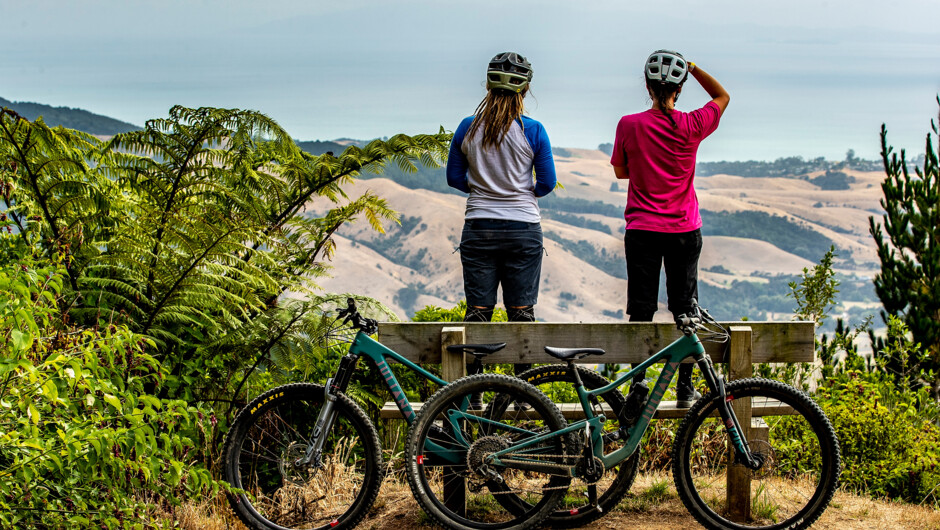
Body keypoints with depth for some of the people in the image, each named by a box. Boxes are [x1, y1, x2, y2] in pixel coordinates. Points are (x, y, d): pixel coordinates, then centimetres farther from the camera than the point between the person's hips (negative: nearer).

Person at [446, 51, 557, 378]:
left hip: (479, 228, 2)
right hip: (523, 228, -2)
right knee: (521, 311, 5)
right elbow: (547, 183, -1)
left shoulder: (468, 128, -1)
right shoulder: (532, 131, -7)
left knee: (477, 310, 6)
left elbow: (454, 177, 6)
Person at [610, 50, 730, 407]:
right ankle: (685, 388, 11)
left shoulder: (629, 125, -8)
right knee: (684, 309, 9)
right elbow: (723, 96, 12)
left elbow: (620, 171, 6)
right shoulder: (692, 126, -7)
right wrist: (692, 67, 10)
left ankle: (638, 385, 4)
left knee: (641, 311, 5)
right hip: (684, 231, 0)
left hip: (642, 230, 0)